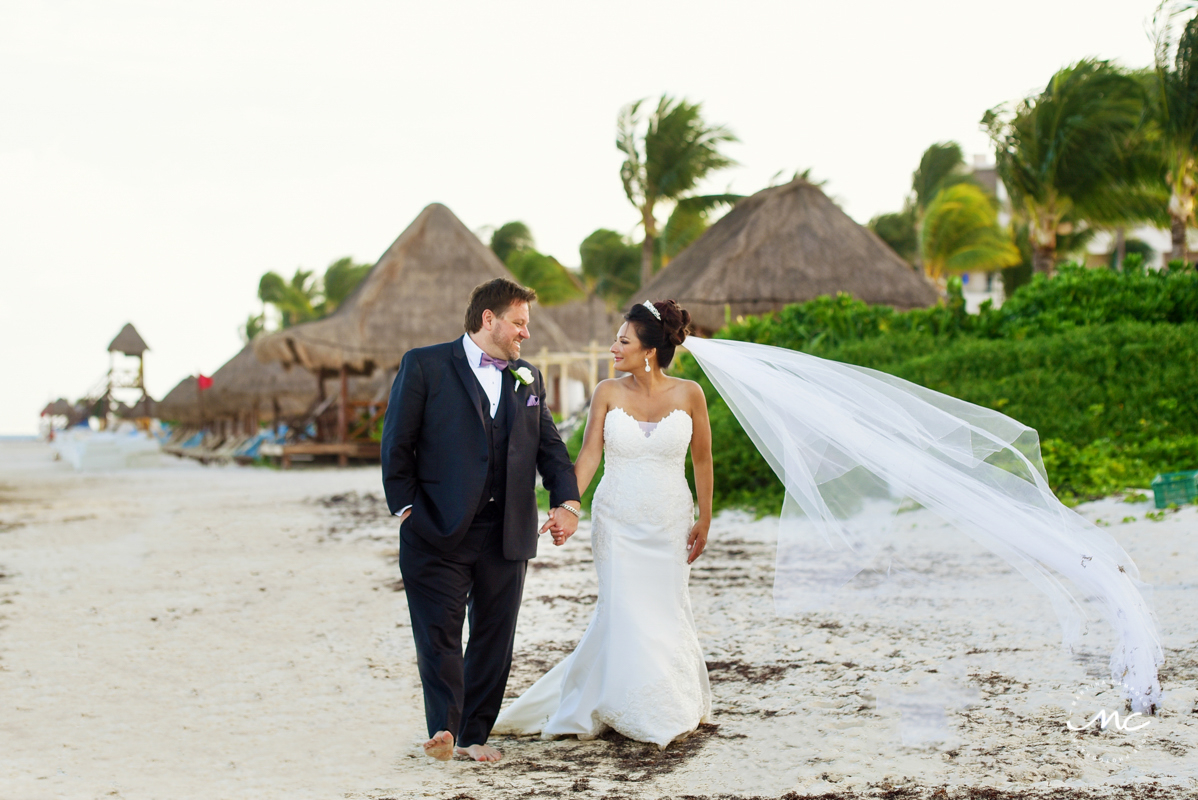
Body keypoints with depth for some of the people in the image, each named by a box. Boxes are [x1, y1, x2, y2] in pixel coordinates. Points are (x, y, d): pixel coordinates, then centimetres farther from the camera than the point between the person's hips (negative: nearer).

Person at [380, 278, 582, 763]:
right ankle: (443, 728, -9)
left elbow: (549, 446, 13)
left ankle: (475, 733, 16)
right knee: (438, 633, -8)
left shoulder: (528, 379, 15)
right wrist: (406, 508, -6)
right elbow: (397, 444, -1)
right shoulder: (425, 366, 0)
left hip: (506, 536, 5)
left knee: (494, 637, 7)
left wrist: (567, 502, -2)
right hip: (438, 532, -5)